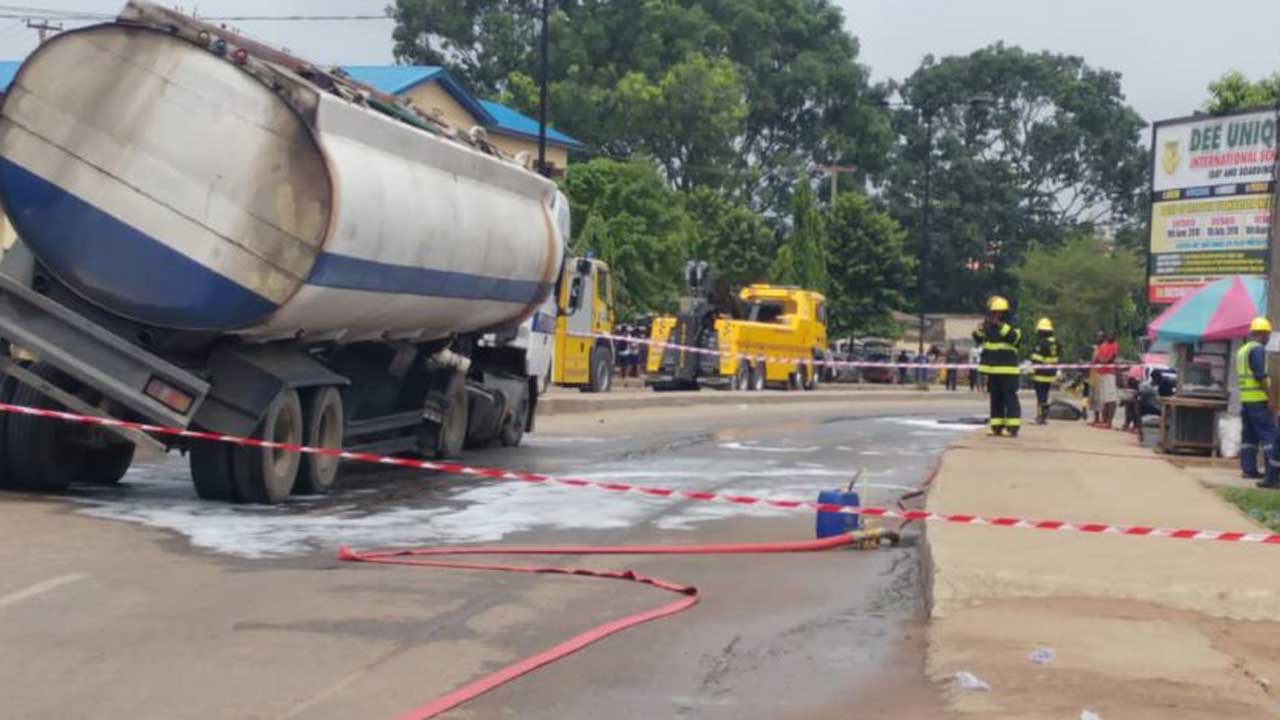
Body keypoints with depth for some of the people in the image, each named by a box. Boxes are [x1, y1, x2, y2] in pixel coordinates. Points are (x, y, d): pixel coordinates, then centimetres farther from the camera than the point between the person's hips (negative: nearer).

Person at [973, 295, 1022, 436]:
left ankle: (1013, 427, -9)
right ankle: (997, 427, 15)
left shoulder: (1012, 325, -3)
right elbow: (977, 339, 7)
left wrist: (1001, 326, -26)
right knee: (995, 399, 10)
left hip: (1008, 370, -6)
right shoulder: (988, 327, 13)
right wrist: (982, 327, -11)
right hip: (992, 370, 6)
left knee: (1010, 399, -8)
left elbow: (1015, 337, -22)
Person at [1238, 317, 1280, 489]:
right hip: (1259, 399, -9)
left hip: (1244, 398, 9)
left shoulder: (1241, 350, 16)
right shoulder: (1258, 349, -12)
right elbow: (1261, 376, -19)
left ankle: (1249, 469, 16)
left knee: (1248, 435, 14)